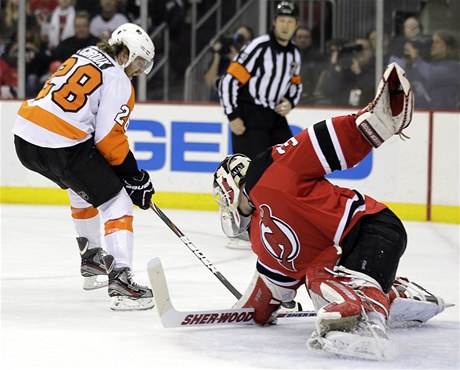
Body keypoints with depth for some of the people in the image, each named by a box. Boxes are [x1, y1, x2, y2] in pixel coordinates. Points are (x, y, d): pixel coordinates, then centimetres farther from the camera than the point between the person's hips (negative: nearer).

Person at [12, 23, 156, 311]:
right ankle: (121, 280, -14)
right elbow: (109, 138, -10)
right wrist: (134, 177, 1)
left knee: (82, 186, 35)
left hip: (26, 136, 9)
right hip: (61, 148, -9)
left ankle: (91, 258, 43)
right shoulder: (118, 81, -4)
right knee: (117, 202, 0)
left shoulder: (83, 56, 21)